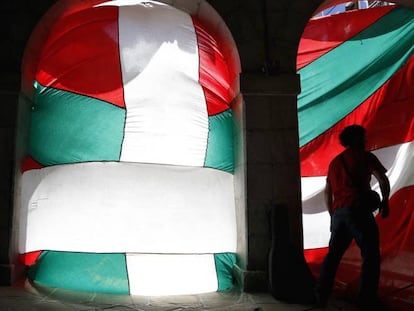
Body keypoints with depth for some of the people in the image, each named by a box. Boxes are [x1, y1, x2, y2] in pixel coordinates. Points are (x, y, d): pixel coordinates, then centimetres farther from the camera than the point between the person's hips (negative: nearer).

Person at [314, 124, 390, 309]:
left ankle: (321, 295, 13)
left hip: (338, 213, 6)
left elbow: (327, 192, 19)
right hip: (358, 210, -6)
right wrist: (384, 202, 6)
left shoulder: (334, 162, 21)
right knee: (370, 255, 3)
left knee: (333, 254, 13)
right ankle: (367, 299, 1)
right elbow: (383, 179, -6)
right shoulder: (364, 156, 4)